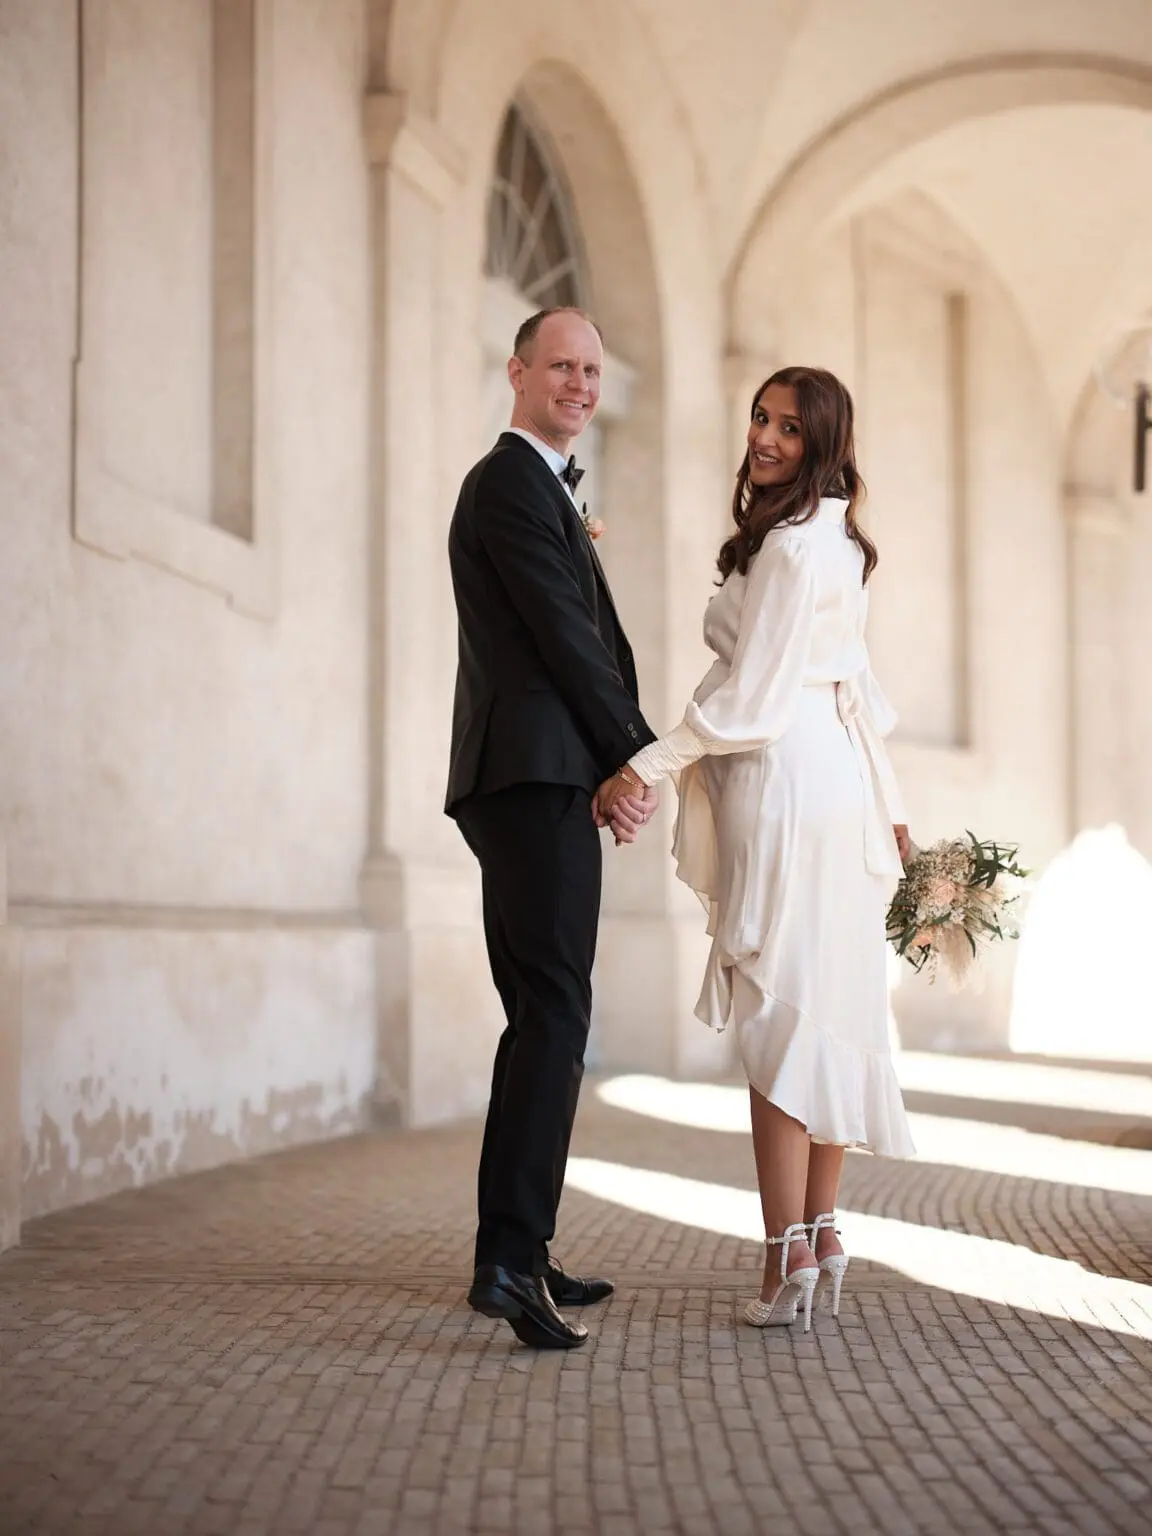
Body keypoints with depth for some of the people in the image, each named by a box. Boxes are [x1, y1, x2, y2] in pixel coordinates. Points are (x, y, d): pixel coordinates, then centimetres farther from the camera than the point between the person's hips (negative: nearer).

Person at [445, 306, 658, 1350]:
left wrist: (621, 765, 6)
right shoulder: (511, 484, -6)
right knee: (555, 1011, -16)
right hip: (537, 777, -11)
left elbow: (592, 642, 20)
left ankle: (521, 1255, 16)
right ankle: (509, 1259, -19)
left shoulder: (541, 488, 26)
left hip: (541, 783, 11)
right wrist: (638, 756, -5)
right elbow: (564, 636, -13)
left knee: (542, 1019, 11)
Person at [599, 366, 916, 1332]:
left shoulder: (789, 547, -13)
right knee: (830, 1008, 10)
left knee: (778, 1010, -7)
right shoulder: (840, 540, 17)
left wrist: (647, 765, -12)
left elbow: (751, 699, -15)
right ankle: (822, 1231, 17)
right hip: (840, 781, 10)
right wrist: (888, 808, 23)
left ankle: (789, 1254, -6)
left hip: (785, 780, -9)